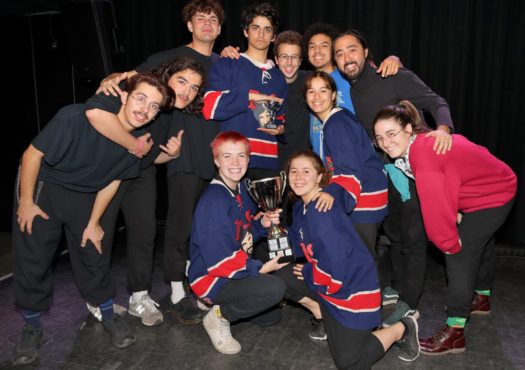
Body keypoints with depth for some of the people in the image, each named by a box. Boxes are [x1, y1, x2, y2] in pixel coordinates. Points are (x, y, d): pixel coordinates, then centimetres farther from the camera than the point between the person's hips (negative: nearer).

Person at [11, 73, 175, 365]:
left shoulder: (141, 140, -16)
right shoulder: (77, 117, -32)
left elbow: (112, 180, -3)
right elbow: (33, 153, -20)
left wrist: (93, 222, 1)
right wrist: (25, 202, -13)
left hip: (84, 194, 3)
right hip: (42, 185, -3)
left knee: (93, 255, 4)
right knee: (32, 259, 2)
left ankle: (109, 315, 26)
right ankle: (33, 328, 23)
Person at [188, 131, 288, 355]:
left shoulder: (241, 192, 4)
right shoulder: (214, 200, -26)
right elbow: (218, 260, -29)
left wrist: (262, 224, -6)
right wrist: (260, 269, -22)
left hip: (236, 272, 9)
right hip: (210, 278, -9)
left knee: (271, 317, 18)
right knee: (274, 288, -29)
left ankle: (219, 302, 23)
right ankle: (219, 317, -8)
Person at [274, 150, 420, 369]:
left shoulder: (321, 210, -28)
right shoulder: (300, 208, 3)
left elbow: (333, 266, -30)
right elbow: (301, 247, 11)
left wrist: (308, 274, -11)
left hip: (352, 288, -8)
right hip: (328, 283, 8)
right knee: (279, 278, -1)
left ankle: (401, 329, 15)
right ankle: (321, 314, 15)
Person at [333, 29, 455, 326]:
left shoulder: (397, 79, -13)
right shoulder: (348, 91, 5)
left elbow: (436, 102, -17)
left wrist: (443, 128, -36)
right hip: (383, 171, 7)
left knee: (412, 237, 0)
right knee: (393, 232, 19)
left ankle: (409, 304, 13)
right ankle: (398, 287, 38)